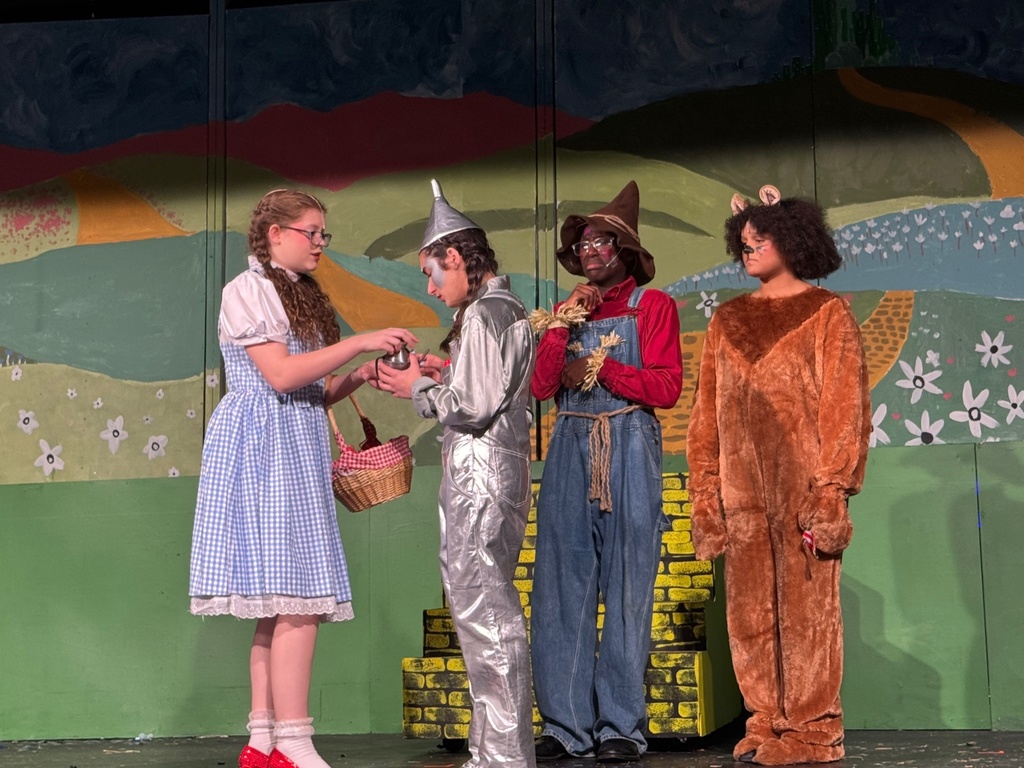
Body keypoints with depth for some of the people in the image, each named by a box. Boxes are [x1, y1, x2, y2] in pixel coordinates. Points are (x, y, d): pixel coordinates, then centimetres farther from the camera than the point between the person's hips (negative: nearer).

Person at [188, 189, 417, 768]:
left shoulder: (302, 297, 22)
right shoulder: (248, 290, -4)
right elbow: (282, 375, -15)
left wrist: (358, 379, 5)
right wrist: (359, 344, -15)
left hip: (298, 455, 9)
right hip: (264, 448, -9)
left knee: (281, 605, 4)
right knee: (298, 602, -15)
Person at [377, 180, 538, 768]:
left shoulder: (483, 314, -14)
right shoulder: (509, 310, 17)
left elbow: (474, 407, -18)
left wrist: (418, 389, -4)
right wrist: (444, 374, 13)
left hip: (479, 475, -10)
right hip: (500, 470, 10)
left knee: (482, 609, -7)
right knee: (491, 610, 12)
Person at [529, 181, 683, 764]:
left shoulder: (652, 305, 7)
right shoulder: (569, 310, 19)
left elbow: (666, 387, -4)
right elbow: (540, 386, 6)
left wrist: (599, 369, -7)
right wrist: (566, 322, -2)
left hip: (629, 451, -4)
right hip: (571, 450, 4)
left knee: (627, 587, -4)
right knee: (563, 586, 0)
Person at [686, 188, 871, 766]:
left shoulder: (827, 313, 3)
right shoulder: (728, 321, 16)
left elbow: (845, 405, -3)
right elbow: (708, 410, 14)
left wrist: (830, 491, -12)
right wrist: (705, 491, 7)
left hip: (801, 484, -4)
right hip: (742, 489, 5)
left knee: (807, 606, -3)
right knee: (750, 612, 5)